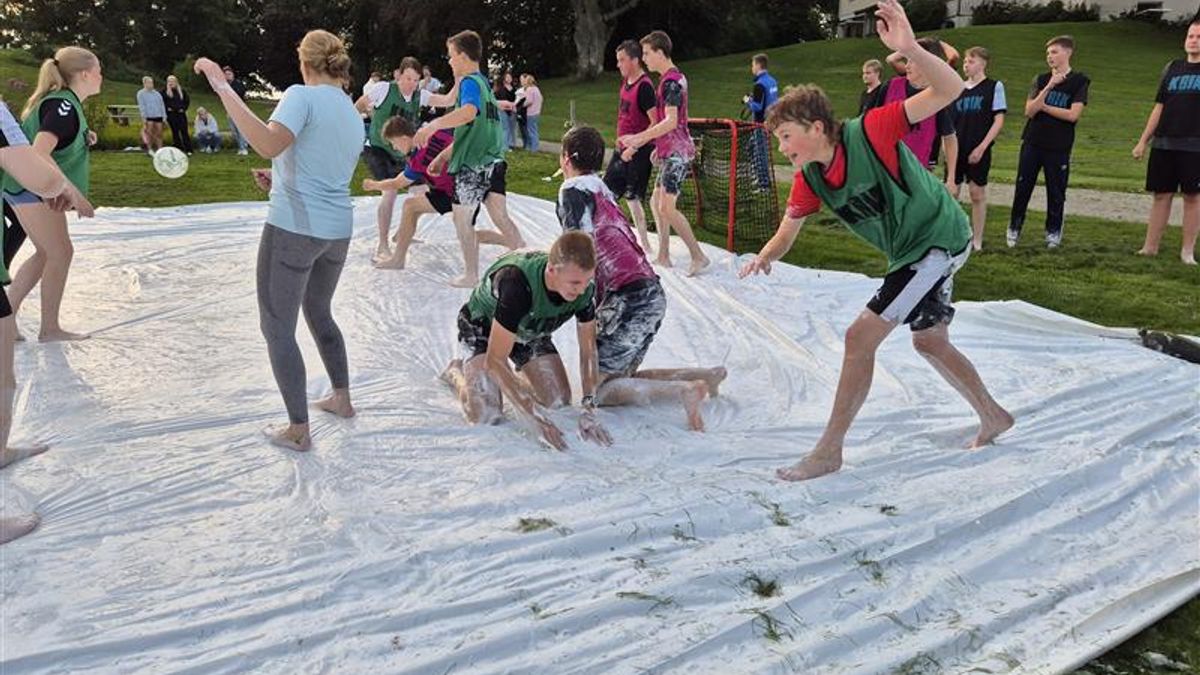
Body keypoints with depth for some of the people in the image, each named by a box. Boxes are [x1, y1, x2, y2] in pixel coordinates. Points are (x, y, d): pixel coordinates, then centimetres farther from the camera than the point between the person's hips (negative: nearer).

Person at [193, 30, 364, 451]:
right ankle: (342, 400, 35)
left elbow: (269, 144, -29)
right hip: (338, 231, 8)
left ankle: (298, 431, 7)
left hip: (294, 228, -7)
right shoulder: (355, 117, 13)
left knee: (277, 328, 4)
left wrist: (223, 88, -24)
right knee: (319, 313, 27)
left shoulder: (303, 96, -10)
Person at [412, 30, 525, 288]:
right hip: (494, 161, 8)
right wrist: (443, 156, 29)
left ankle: (471, 275, 13)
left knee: (462, 218, 7)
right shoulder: (484, 82, 20)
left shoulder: (469, 82, -10)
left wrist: (432, 126, -38)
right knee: (501, 218, 5)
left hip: (474, 165, -8)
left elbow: (468, 112, -34)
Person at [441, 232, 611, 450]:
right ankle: (457, 372, 11)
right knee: (486, 415, -21)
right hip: (482, 325, -5)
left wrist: (589, 409, -25)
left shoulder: (583, 287, -25)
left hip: (530, 331, 5)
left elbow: (588, 349, -13)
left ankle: (521, 379, 24)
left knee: (560, 402, -7)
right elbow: (494, 361, -40)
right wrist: (536, 419, -42)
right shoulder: (517, 282, -43)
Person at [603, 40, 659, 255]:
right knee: (606, 190, 15)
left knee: (632, 198, -6)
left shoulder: (644, 86, -18)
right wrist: (620, 141, 18)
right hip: (622, 148, 10)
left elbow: (656, 123, -22)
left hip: (638, 152, -10)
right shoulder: (626, 81, 9)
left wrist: (633, 147, -22)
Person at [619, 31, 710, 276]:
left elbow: (671, 121, -24)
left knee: (667, 207, -12)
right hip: (671, 151, 10)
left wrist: (639, 138, -26)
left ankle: (698, 256, -7)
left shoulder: (671, 81, -15)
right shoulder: (673, 78, 16)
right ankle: (663, 256, 18)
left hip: (676, 152, -10)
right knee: (656, 203, 13)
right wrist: (658, 145, 25)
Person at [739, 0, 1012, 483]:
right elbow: (788, 231, 3)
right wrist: (765, 257, -18)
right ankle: (993, 417, 43)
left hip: (940, 239, -9)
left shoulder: (869, 132, -25)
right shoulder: (809, 180, -5)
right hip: (911, 252, 9)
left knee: (861, 336, -13)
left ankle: (829, 451, -3)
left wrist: (909, 49, -46)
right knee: (929, 341, 21)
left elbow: (950, 90, -29)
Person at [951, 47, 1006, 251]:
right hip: (956, 149, 4)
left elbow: (999, 120, -5)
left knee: (977, 193, 1)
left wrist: (982, 147, -13)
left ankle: (977, 241, 10)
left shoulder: (994, 86, -1)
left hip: (978, 151, -4)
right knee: (951, 192, 4)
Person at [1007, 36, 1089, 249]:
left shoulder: (1079, 81, -1)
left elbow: (1073, 115, -13)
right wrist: (1049, 87, -15)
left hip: (1059, 147, -2)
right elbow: (1029, 111, -6)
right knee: (1022, 187, 2)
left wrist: (1043, 106, -6)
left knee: (1056, 191, 4)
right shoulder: (1041, 79, 7)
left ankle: (1054, 231, 17)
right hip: (1032, 143, 2)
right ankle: (1014, 228, 13)